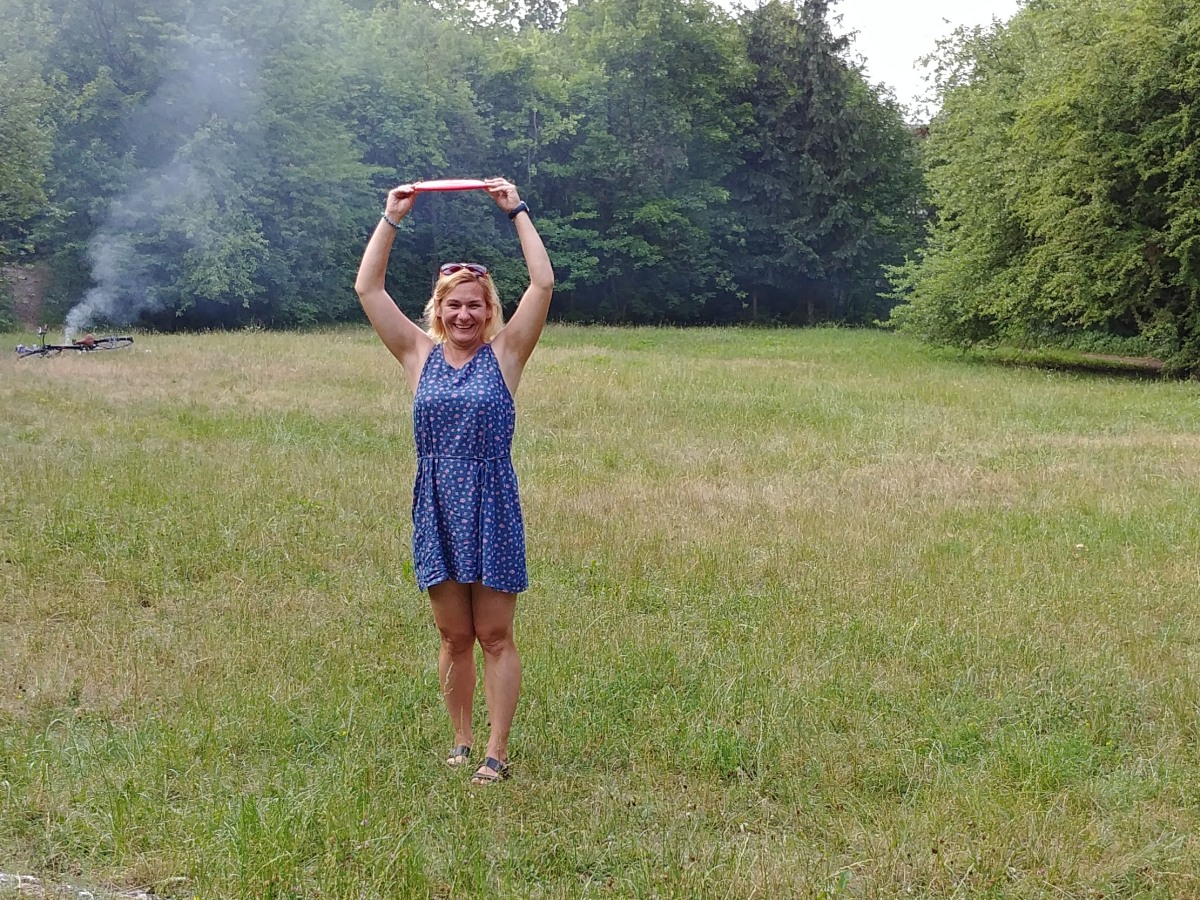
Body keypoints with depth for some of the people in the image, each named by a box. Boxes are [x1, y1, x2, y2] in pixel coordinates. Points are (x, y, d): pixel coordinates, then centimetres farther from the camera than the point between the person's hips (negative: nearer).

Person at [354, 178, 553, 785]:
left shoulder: (505, 354, 0)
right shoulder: (419, 355, 5)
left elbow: (544, 284, -9)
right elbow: (367, 288, 3)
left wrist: (516, 211, -6)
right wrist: (391, 219, 2)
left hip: (492, 511, -2)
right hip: (436, 512, 2)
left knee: (494, 636, 3)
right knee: (454, 637, 11)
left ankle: (497, 752, 8)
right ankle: (461, 742, 23)